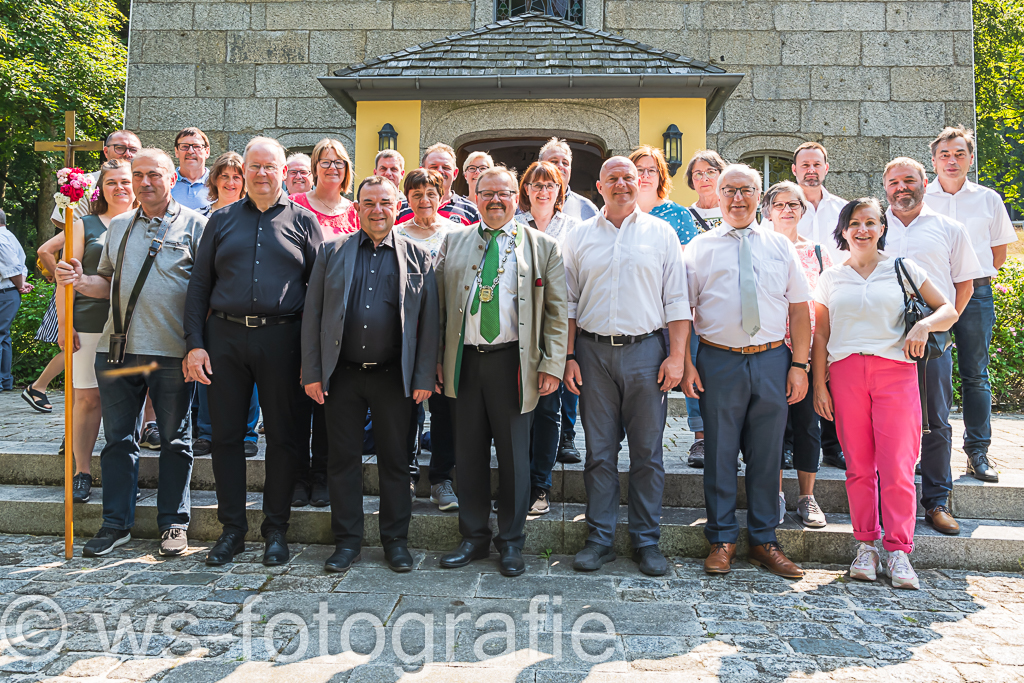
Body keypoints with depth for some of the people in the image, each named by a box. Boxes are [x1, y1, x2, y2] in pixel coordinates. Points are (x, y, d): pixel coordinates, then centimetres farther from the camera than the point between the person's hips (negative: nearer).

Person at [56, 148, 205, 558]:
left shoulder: (194, 224, 2)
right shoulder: (118, 226, 16)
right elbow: (107, 283, 21)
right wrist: (79, 281, 0)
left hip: (171, 351, -4)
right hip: (117, 349, 4)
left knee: (175, 439, 6)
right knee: (118, 438, 9)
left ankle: (174, 524, 17)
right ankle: (116, 524, 20)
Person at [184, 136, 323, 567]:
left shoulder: (303, 221, 7)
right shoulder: (222, 221, 13)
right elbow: (199, 285, 10)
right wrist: (195, 343, -1)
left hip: (281, 338, -2)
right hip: (225, 337, 2)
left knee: (283, 436, 4)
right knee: (226, 435, 6)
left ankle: (275, 530, 18)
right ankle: (232, 529, 19)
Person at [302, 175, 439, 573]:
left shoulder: (418, 257, 5)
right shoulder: (331, 253, 7)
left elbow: (429, 321, 3)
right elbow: (312, 313, 5)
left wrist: (424, 377, -3)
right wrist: (312, 372, -1)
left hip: (394, 376, -1)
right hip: (341, 374, 1)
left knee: (394, 460, 7)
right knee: (343, 459, 7)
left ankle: (395, 540, 22)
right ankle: (347, 540, 21)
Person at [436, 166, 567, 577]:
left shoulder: (542, 246, 4)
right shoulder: (453, 242, 11)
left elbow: (556, 311, 2)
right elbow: (440, 306, 11)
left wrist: (552, 364, -6)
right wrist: (438, 358, 5)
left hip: (512, 360, -2)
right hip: (464, 360, 3)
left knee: (514, 454, 6)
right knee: (468, 453, 10)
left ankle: (511, 542, 23)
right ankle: (474, 538, 25)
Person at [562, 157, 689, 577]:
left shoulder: (661, 233, 7)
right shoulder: (579, 237, 11)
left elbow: (676, 300, 4)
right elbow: (568, 303, 10)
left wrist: (677, 355, -5)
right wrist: (569, 357, 1)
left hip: (646, 350, -1)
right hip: (593, 352, 1)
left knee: (647, 451, 4)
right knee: (599, 450, 5)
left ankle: (647, 540, 16)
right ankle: (600, 538, 16)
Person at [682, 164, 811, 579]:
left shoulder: (781, 246, 11)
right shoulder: (700, 248, 5)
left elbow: (799, 308, 10)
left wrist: (799, 365, 2)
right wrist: (686, 363, -6)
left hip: (772, 361, 2)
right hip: (719, 361, -2)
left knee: (767, 454, 8)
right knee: (719, 452, 4)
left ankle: (764, 541, 22)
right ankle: (722, 540, 18)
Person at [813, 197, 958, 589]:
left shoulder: (902, 269, 10)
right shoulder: (831, 277, 13)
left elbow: (949, 309, 11)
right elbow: (821, 334, 12)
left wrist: (924, 325, -11)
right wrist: (819, 384, 5)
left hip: (895, 371, -1)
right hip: (846, 372, 1)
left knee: (897, 466, -6)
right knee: (858, 466, 3)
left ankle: (898, 550, 4)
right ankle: (866, 546, 13)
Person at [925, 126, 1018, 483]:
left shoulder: (989, 199, 9)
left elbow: (999, 251, 15)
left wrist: (975, 278, 5)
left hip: (975, 293, 1)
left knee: (975, 375, 3)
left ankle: (978, 453, 11)